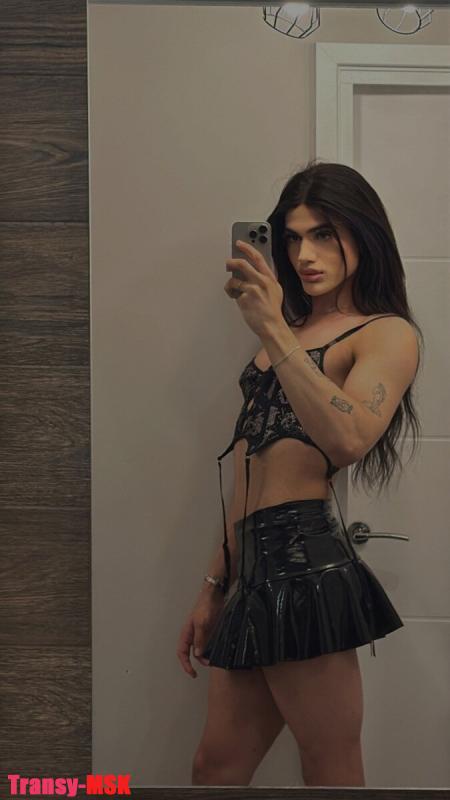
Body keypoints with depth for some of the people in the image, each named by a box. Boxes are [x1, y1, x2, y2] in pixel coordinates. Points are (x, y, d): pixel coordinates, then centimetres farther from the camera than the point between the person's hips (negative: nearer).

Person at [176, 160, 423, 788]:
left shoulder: (389, 333, 0)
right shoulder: (296, 328, 21)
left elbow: (349, 439, -22)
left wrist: (274, 332, -23)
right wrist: (215, 586, 18)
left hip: (304, 559, -7)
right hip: (258, 569, 8)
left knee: (332, 773, 2)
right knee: (216, 769, 12)